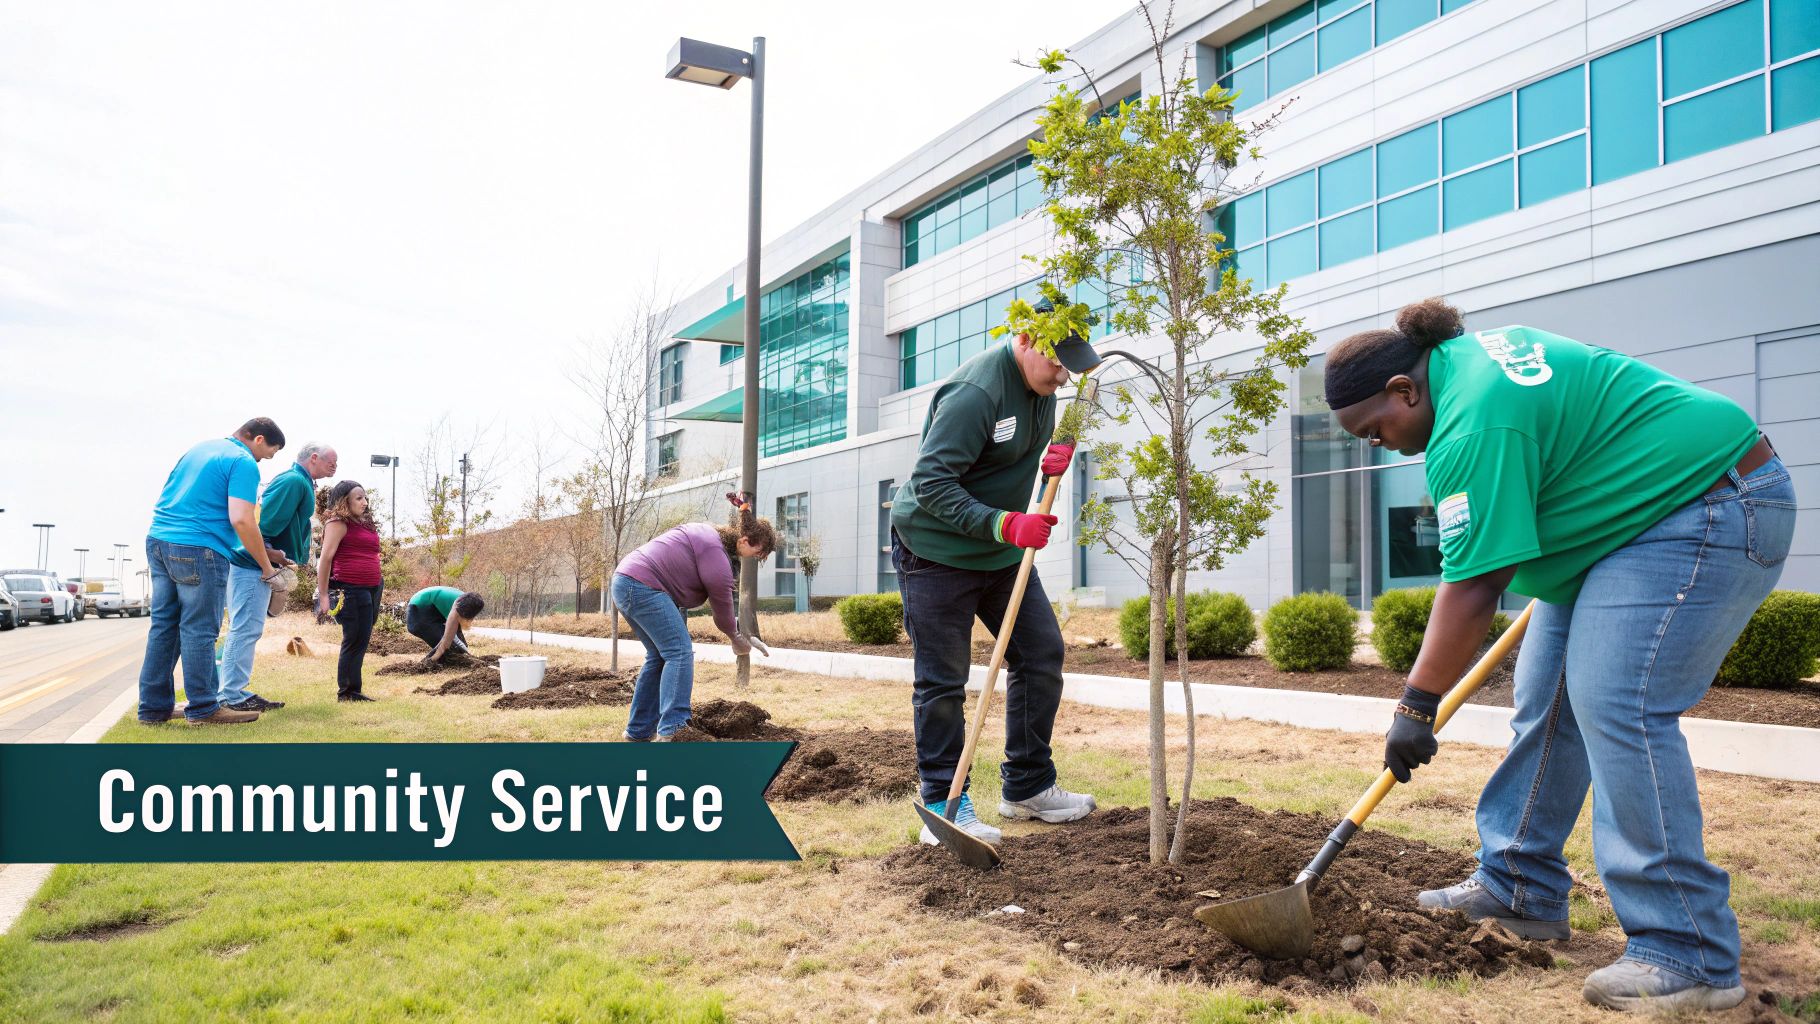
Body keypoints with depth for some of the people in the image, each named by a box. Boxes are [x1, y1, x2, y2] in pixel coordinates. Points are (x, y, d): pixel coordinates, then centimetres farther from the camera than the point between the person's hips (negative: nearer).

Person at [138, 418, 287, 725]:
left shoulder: (198, 448, 19)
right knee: (199, 630, -2)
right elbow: (241, 520, -17)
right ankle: (203, 709, 3)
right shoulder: (244, 463, -8)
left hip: (157, 540, 9)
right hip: (199, 550, -8)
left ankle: (154, 707, 16)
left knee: (163, 625, 12)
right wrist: (267, 567, -9)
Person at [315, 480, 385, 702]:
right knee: (355, 640, -4)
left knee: (362, 640, 10)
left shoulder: (364, 524, 19)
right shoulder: (338, 523, -6)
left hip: (372, 588, 8)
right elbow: (326, 559, -11)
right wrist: (323, 595, -15)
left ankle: (352, 690, 16)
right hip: (351, 590, -8)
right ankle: (347, 692, 5)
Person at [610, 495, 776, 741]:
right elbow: (722, 608, -2)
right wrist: (736, 637, 14)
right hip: (644, 585, -11)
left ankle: (639, 731, 18)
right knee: (680, 652, -13)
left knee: (659, 656, 15)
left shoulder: (707, 532, 17)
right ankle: (671, 730, -21)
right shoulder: (716, 555, -12)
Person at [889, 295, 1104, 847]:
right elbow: (931, 484, -28)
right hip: (936, 549, -9)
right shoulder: (974, 393, -26)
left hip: (1004, 552, 9)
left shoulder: (1041, 386, 3)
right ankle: (943, 805, 8)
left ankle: (1027, 787, 21)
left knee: (1042, 654, 8)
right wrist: (1004, 524, -36)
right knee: (942, 680, -3)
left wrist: (1055, 457, -7)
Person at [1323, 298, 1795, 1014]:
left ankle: (1691, 956, -13)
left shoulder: (1475, 426, -26)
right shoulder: (1470, 351, 6)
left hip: (1705, 511, -11)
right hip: (1639, 512, 11)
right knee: (1546, 697, 8)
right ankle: (1521, 889, 15)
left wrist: (1416, 706, -21)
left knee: (1615, 704, -20)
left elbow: (1473, 587, -27)